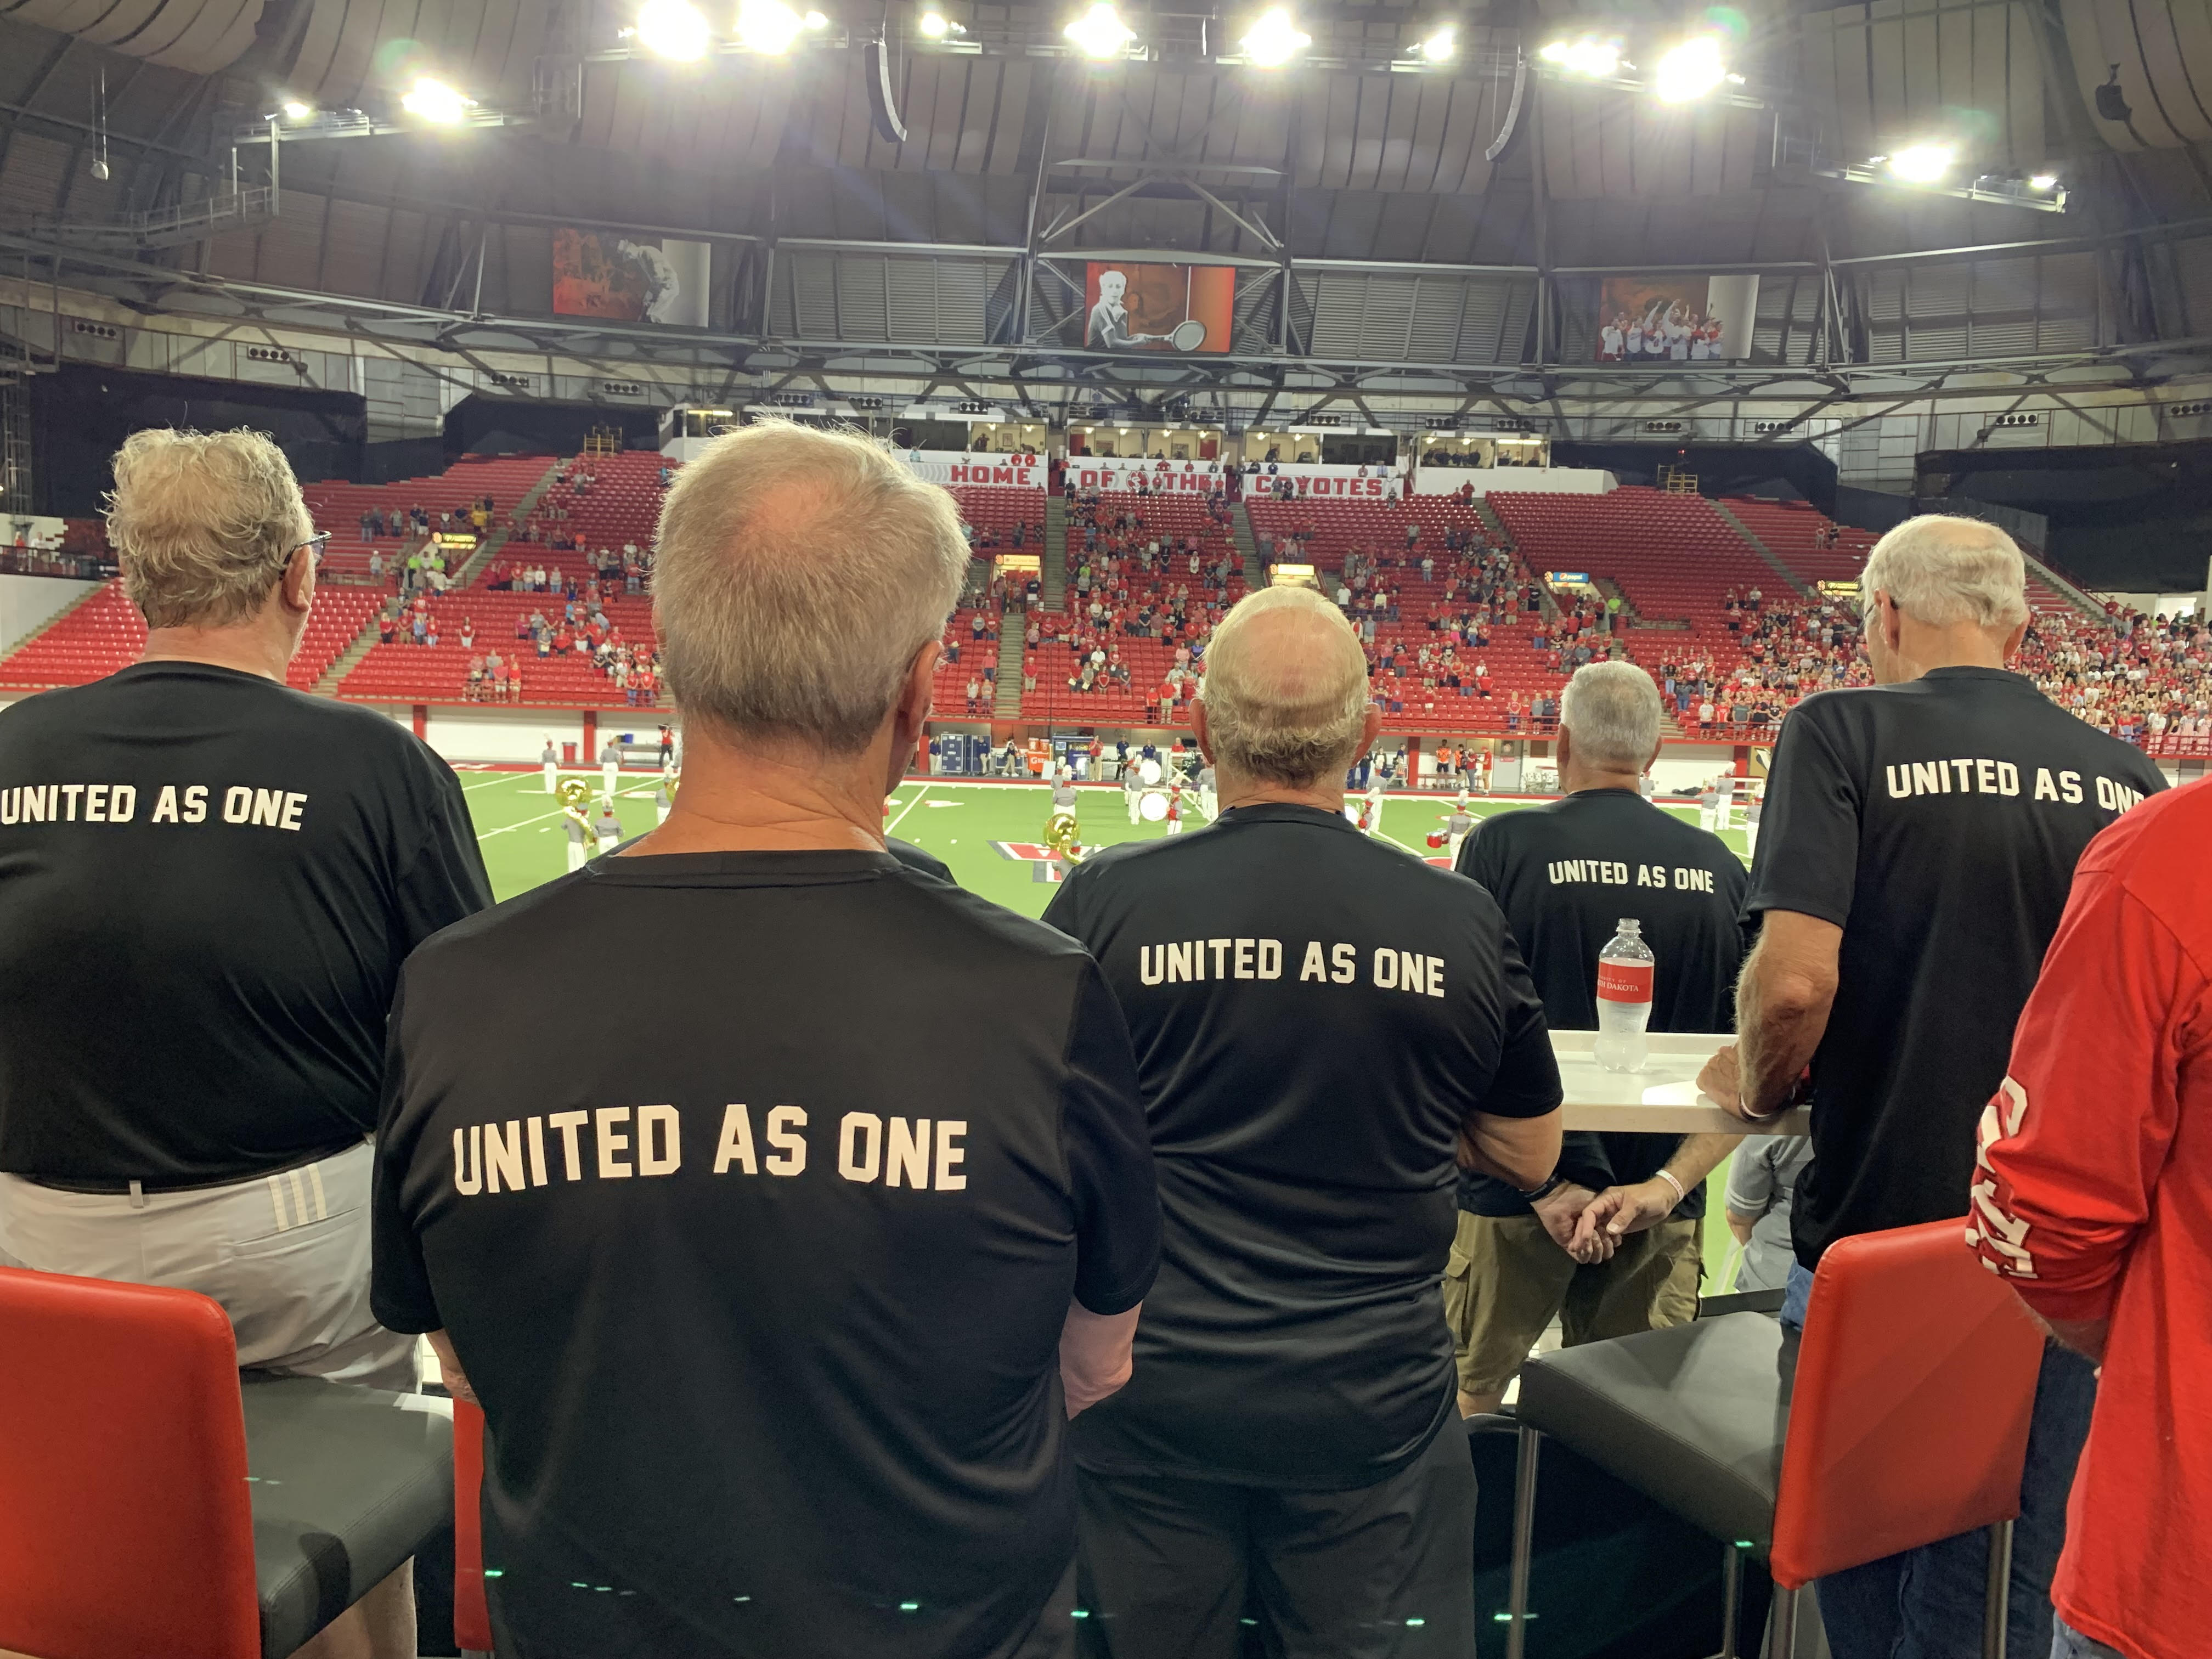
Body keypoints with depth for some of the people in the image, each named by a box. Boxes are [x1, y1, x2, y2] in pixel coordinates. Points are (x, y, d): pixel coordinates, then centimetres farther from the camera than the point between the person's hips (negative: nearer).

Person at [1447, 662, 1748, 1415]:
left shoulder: (1503, 845, -10)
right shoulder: (1721, 868, 1)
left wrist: (1544, 1181, -10)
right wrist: (1668, 1184, -7)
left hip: (1515, 1194, -3)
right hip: (1663, 1211, 3)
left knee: (1464, 1406, 14)